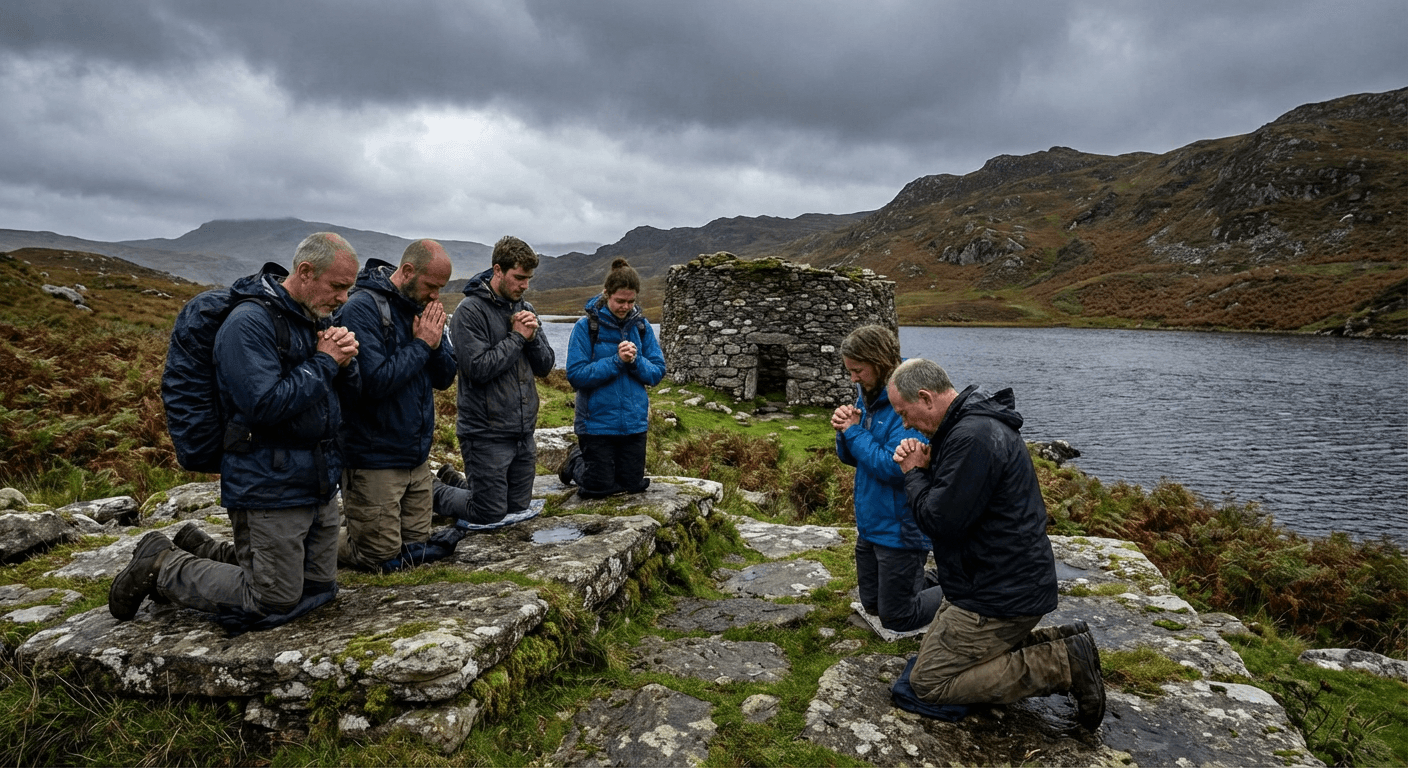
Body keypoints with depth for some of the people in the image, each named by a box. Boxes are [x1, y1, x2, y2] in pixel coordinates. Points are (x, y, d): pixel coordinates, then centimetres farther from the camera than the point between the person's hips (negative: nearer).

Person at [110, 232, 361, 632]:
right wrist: (323, 362, -18)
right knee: (271, 604, -2)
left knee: (318, 590, 17)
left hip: (319, 484, 9)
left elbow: (350, 391, 14)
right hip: (270, 489, -9)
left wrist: (344, 362, -8)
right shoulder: (249, 323, -17)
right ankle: (161, 566, 16)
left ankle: (202, 552, 29)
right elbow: (265, 405, -27)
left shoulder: (316, 319, 10)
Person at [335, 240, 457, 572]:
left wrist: (436, 341, -11)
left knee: (415, 549, 14)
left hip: (418, 455, 8)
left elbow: (445, 378, 7)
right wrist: (421, 344, -18)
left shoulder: (423, 307, 7)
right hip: (374, 458, -7)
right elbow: (375, 381, -26)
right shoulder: (363, 308, -16)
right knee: (383, 559, 1)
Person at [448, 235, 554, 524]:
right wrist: (516, 337, -13)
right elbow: (478, 369, -19)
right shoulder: (470, 310, -10)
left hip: (524, 433, 7)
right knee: (492, 517, -2)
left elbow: (546, 367, 10)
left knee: (519, 512, 14)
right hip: (487, 435, -7)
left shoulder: (524, 309, 10)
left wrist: (532, 337, -8)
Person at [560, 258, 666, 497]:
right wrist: (616, 361, -22)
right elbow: (576, 375, -16)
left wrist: (636, 361, -18)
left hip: (634, 422, 4)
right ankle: (576, 460, 37)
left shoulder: (641, 326, 1)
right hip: (597, 422, -4)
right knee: (598, 489, 6)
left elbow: (657, 373, 1)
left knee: (633, 485, 15)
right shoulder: (587, 326, -10)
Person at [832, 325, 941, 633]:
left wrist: (855, 432, -19)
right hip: (871, 524, 9)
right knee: (872, 604, 23)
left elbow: (894, 468, -29)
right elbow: (851, 458, 11)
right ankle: (942, 584, 36)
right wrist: (843, 432, -10)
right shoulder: (867, 397, 3)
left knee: (896, 618, 6)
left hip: (900, 529, -9)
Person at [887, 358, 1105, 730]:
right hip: (1004, 582, 11)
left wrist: (914, 473, -10)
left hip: (999, 595, -11)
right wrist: (920, 465, -4)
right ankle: (1055, 645, 13)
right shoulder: (968, 424, 9)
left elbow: (942, 521, -26)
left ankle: (1062, 666, -4)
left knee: (929, 682, -4)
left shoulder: (973, 437, -26)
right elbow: (947, 498, 15)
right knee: (934, 652, 22)